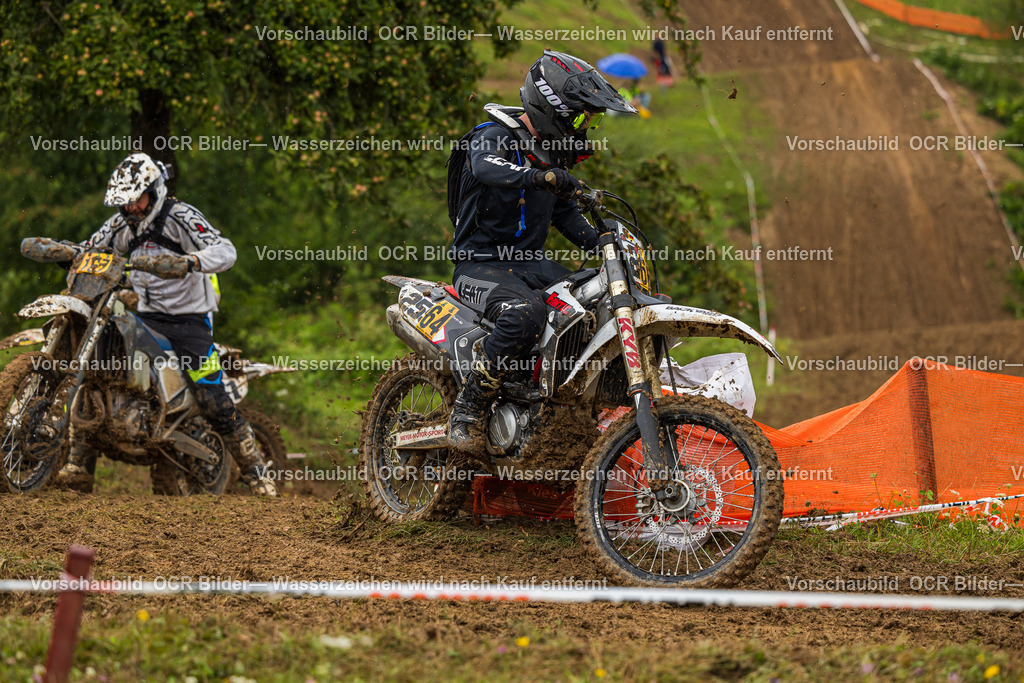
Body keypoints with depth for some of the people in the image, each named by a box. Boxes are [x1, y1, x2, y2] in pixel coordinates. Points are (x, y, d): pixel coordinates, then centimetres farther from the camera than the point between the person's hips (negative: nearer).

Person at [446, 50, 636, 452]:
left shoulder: (552, 155, 14)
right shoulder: (494, 137, -11)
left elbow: (566, 215, 23)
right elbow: (486, 167, -36)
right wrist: (539, 176, -53)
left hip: (530, 263, 8)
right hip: (480, 265, -8)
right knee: (525, 314, -36)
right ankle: (467, 411, -25)